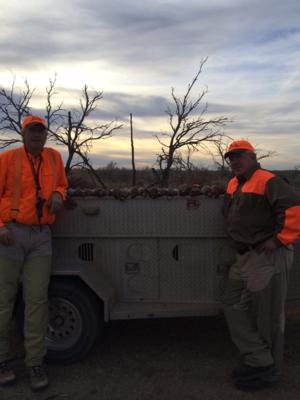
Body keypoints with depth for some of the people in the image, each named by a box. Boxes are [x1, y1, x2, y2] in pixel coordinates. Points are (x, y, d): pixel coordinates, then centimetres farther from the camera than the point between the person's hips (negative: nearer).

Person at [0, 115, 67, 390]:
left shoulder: (54, 157, 11)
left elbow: (61, 184, 24)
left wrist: (58, 195, 0)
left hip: (42, 236, 3)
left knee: (37, 300, 3)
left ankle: (35, 362, 15)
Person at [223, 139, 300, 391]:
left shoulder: (268, 181, -14)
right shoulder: (233, 184, 15)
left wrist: (280, 240, -22)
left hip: (268, 257, -10)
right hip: (244, 257, 10)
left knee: (265, 316, 1)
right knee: (234, 307, 13)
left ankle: (268, 369, 20)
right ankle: (258, 360, 25)